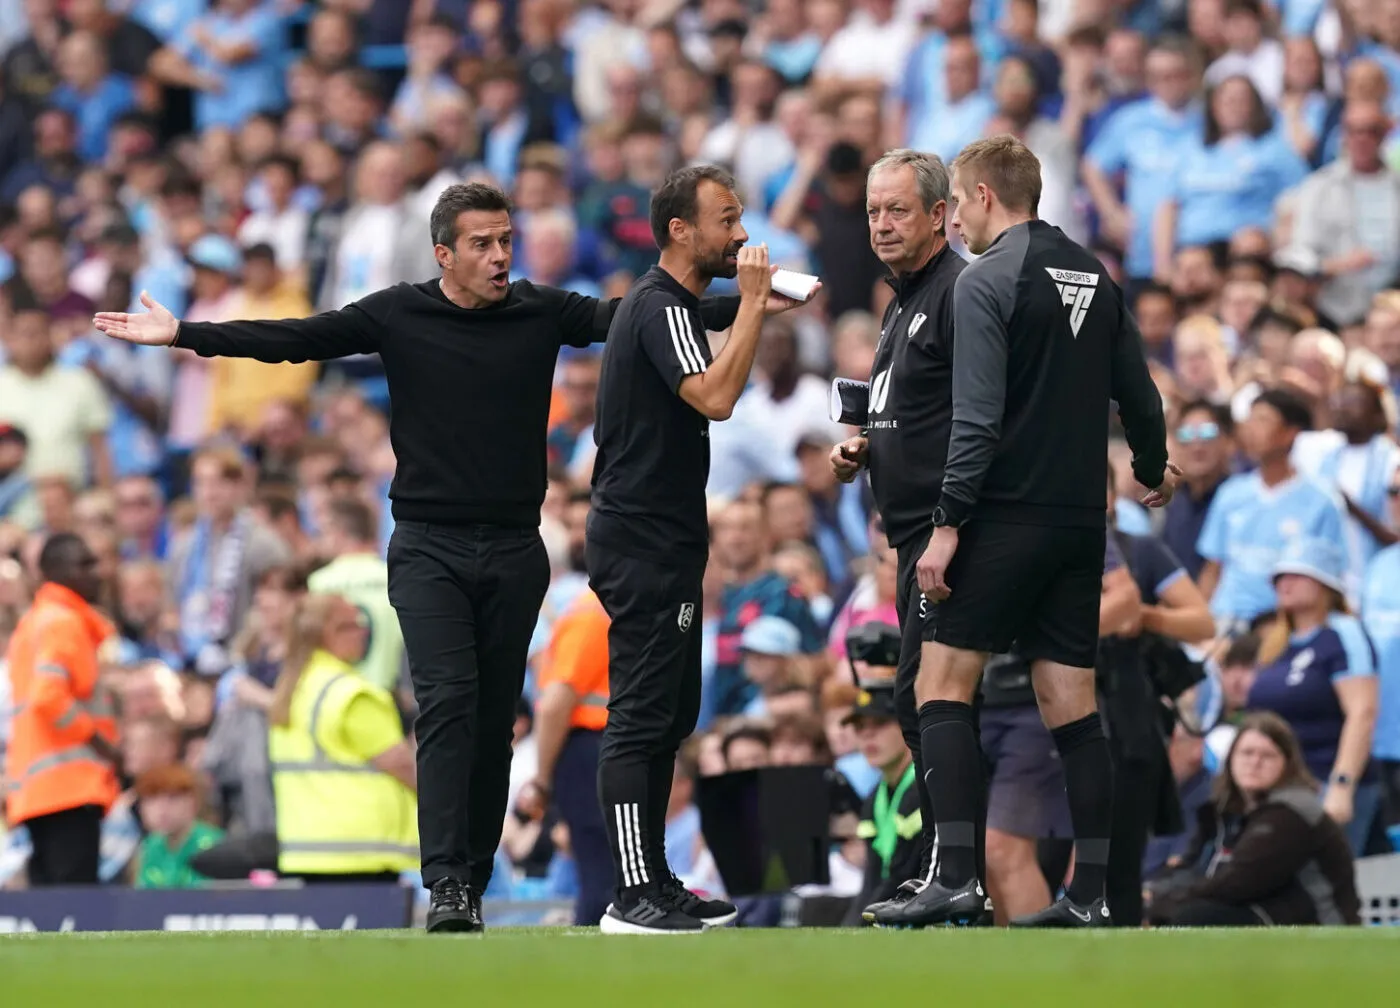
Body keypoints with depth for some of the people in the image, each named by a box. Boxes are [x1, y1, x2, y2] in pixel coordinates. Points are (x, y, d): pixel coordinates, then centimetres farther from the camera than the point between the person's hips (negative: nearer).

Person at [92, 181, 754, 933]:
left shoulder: (541, 313, 2)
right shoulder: (398, 315, -2)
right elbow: (293, 339, -3)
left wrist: (753, 300, -4)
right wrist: (184, 334, -10)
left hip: (514, 551, 2)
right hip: (429, 548, -2)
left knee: (494, 720, 5)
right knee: (447, 703, -15)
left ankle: (474, 884, 12)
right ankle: (445, 884, -20)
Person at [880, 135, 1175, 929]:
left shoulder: (988, 282, -10)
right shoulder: (1096, 279, 10)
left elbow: (978, 419, -17)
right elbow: (1139, 393, 15)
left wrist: (948, 525, -15)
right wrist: (1153, 469, 34)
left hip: (1008, 515, -7)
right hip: (1081, 522, 7)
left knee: (943, 686, -3)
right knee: (1072, 707, 8)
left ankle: (959, 879, -13)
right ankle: (1090, 895, 5)